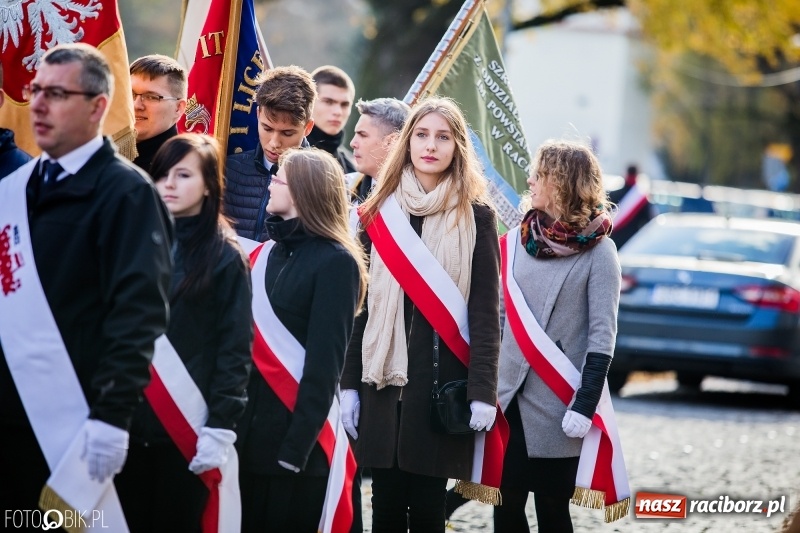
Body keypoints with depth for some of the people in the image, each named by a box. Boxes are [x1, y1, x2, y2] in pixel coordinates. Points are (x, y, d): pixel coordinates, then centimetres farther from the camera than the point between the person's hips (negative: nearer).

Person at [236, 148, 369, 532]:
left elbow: (325, 360, -12)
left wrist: (297, 444, -18)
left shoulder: (335, 262, -8)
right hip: (249, 426, 6)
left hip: (295, 431, -6)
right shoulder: (266, 254, 13)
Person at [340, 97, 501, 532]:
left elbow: (485, 310, -2)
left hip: (443, 380, -2)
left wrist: (483, 390, -10)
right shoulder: (379, 213, 10)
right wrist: (349, 383, 3)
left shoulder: (475, 217, 2)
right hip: (383, 378, 3)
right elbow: (358, 304, 9)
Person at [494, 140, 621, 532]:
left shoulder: (597, 250, -6)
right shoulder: (519, 239, 8)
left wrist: (586, 405, -15)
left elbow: (602, 335, -9)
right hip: (507, 396, 4)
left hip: (557, 404, -4)